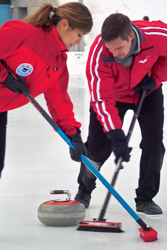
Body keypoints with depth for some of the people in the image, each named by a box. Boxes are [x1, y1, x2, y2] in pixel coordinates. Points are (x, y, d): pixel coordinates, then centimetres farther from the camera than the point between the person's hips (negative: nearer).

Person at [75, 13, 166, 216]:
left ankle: (145, 199, 8)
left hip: (147, 92, 1)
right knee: (98, 146, -2)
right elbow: (102, 100, -36)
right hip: (113, 94, -1)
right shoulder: (98, 54, -38)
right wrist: (116, 136, -42)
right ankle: (84, 191, 25)